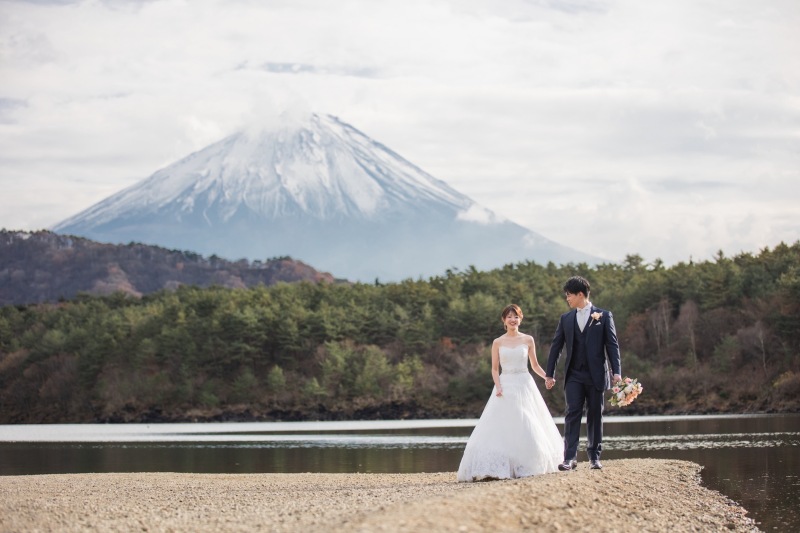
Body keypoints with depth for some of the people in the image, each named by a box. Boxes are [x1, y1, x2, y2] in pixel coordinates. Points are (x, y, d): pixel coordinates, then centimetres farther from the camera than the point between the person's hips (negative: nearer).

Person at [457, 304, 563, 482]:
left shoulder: (528, 340, 6)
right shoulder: (498, 342, 5)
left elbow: (535, 365, 11)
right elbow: (495, 369, 5)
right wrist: (498, 387, -11)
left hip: (524, 385, 1)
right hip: (506, 386, -1)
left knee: (527, 428, 2)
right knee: (502, 428, -7)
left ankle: (526, 465, 12)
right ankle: (500, 467, -7)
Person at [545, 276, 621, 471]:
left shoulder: (604, 316, 2)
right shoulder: (566, 319, 10)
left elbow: (612, 344, -1)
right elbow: (556, 346, 11)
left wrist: (617, 372, -10)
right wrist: (549, 374, 7)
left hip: (596, 375, -2)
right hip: (574, 375, 2)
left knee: (595, 416, 4)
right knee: (572, 414, -8)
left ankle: (594, 456, 13)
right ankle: (570, 458, -13)